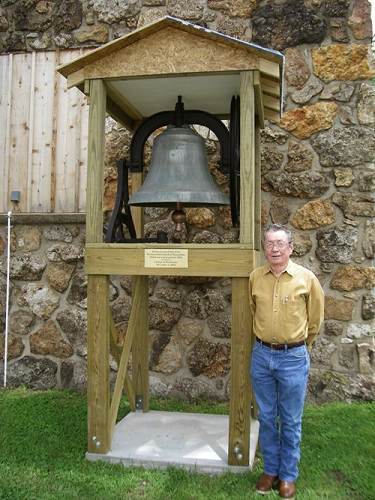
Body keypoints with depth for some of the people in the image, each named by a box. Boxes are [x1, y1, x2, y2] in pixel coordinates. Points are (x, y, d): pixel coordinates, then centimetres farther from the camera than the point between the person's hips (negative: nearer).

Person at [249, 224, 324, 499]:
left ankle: (288, 476, 28)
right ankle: (270, 470, 32)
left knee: (290, 421, 10)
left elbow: (315, 319, 4)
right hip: (261, 355, 3)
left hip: (293, 358, -2)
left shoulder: (306, 278, -9)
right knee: (267, 417, 15)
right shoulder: (255, 277, -2)